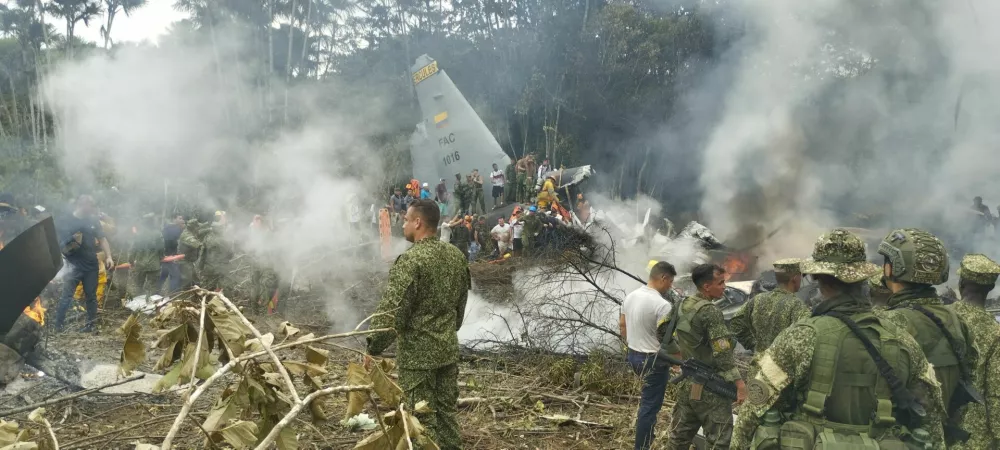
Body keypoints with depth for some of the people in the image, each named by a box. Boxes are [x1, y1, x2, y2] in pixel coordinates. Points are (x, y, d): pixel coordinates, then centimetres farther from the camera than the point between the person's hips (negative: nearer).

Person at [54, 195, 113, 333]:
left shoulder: (93, 221, 9)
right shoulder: (67, 221, -3)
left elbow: (102, 239, 13)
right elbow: (59, 243, -2)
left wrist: (109, 257, 3)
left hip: (91, 265, 4)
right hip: (73, 265, -4)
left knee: (91, 295, 10)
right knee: (66, 296, -10)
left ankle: (92, 324, 19)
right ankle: (58, 326, -5)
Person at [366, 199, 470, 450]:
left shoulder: (411, 259, -19)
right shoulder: (456, 256, 5)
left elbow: (393, 310, -20)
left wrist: (374, 346, -11)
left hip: (417, 352, -7)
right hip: (449, 348, 7)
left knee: (422, 417, 2)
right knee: (447, 410, 16)